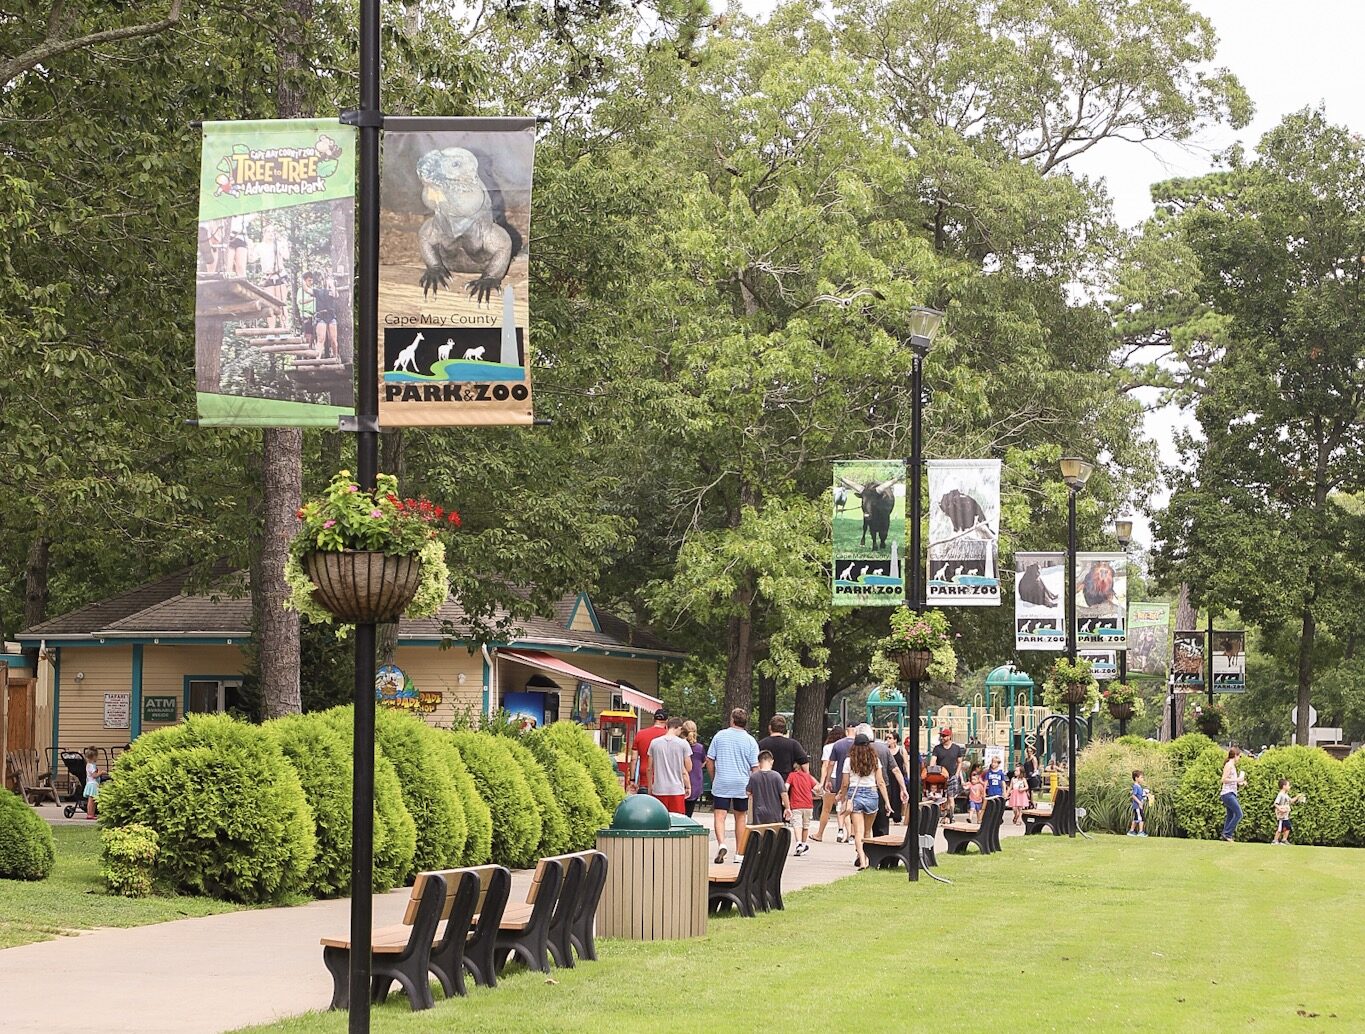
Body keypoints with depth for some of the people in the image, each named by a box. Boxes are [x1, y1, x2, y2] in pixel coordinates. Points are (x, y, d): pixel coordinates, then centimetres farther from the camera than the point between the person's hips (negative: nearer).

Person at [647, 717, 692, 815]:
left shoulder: (654, 743, 3)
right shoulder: (683, 744, -4)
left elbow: (650, 768, 8)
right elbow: (688, 768, -2)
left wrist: (650, 787, 17)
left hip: (659, 789, 2)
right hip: (677, 790, -2)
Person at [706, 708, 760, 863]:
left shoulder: (720, 736, 0)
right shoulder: (750, 741, -2)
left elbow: (709, 760, 2)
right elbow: (755, 767, -2)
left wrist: (713, 779, 15)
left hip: (721, 784, -1)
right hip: (742, 785, 1)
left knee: (720, 816, -2)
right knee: (740, 817, 11)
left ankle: (721, 843, -27)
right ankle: (739, 853, 15)